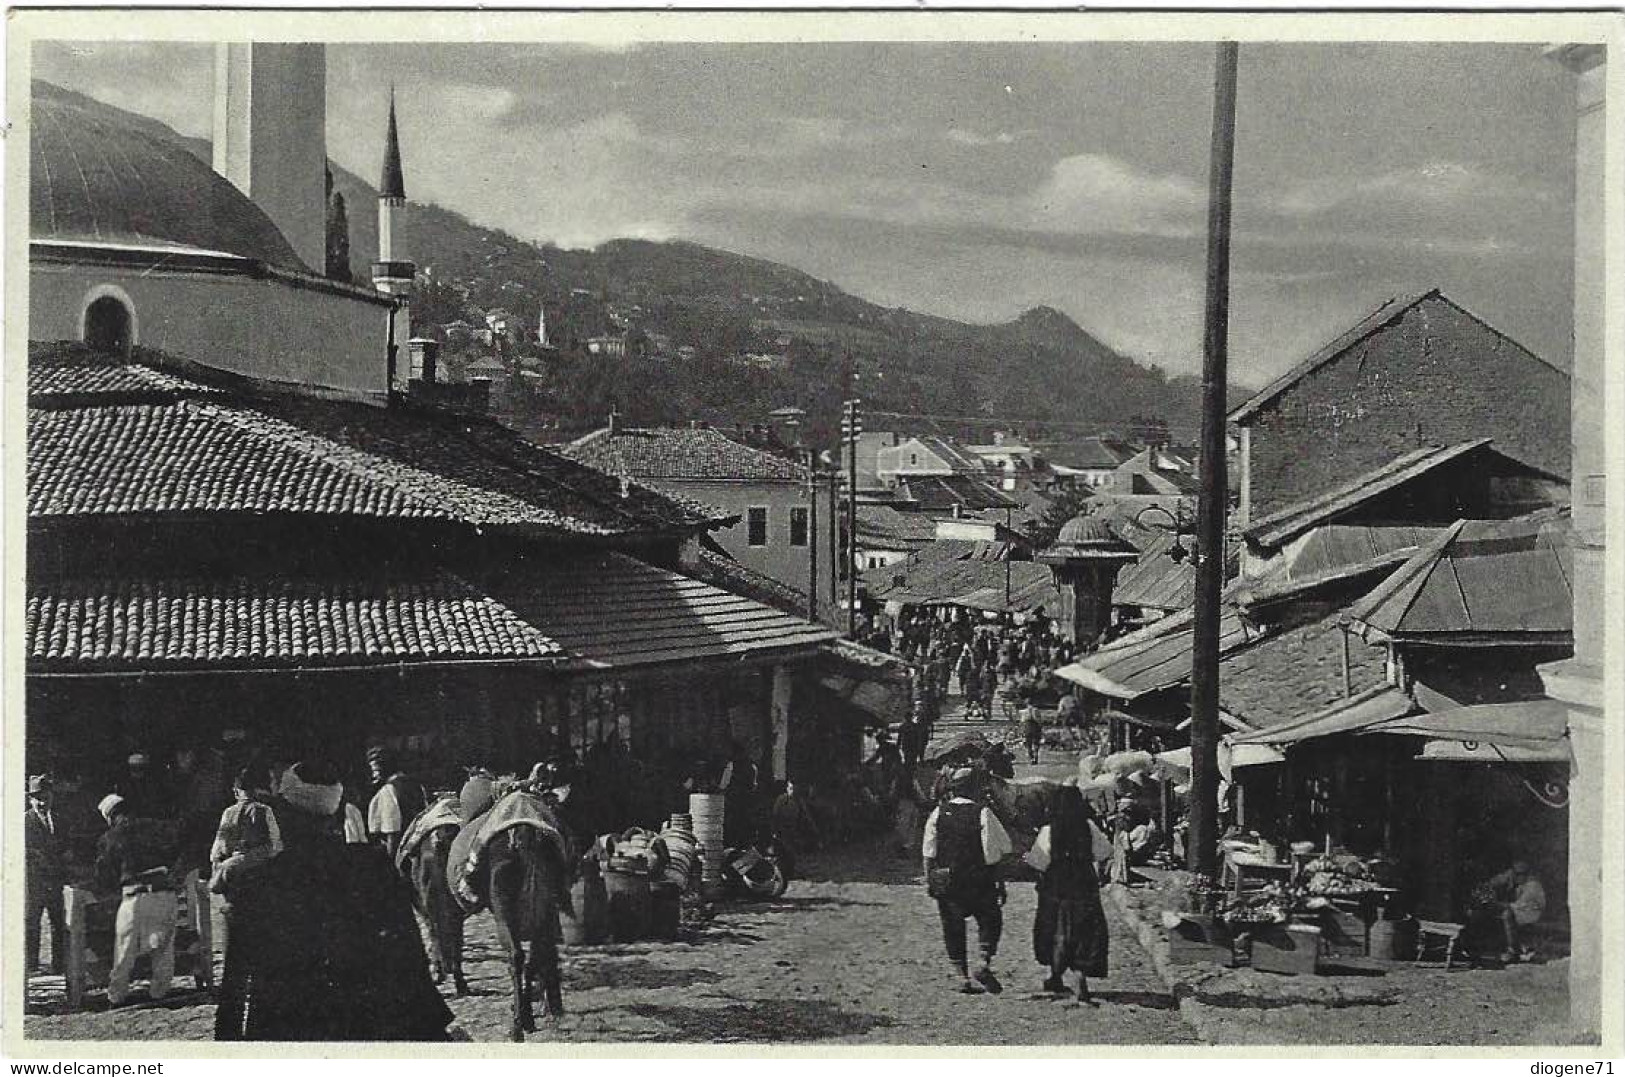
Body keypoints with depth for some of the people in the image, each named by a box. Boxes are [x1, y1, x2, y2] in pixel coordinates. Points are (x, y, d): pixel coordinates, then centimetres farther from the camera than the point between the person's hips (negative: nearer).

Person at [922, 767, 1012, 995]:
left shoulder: (938, 814, 0)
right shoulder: (983, 813, -10)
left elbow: (928, 852, 3)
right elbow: (1004, 848, -9)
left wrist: (929, 879, 12)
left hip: (945, 881, 3)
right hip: (981, 882, -3)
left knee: (953, 927, 11)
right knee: (990, 922, 12)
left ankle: (962, 976, 9)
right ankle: (984, 963, -5)